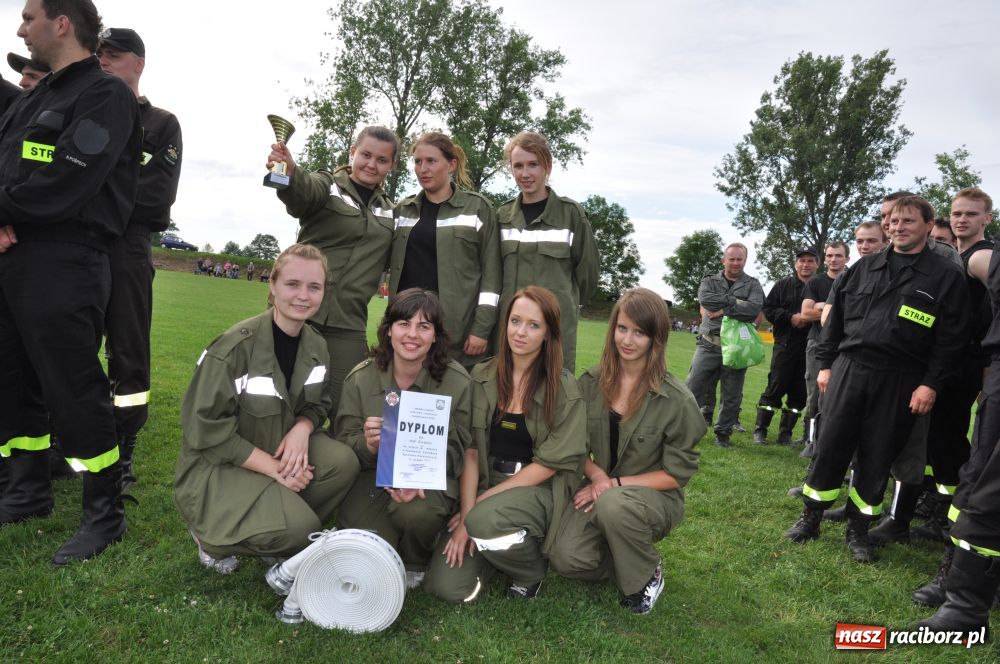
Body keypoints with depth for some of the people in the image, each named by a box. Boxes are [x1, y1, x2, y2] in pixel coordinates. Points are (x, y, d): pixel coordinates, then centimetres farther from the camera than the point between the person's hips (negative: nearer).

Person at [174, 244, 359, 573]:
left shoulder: (316, 345, -2)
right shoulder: (236, 346, -22)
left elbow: (317, 404, 7)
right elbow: (208, 431, -21)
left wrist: (302, 429, -17)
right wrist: (274, 468, -22)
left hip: (282, 448, 6)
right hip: (218, 465, -6)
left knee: (344, 462, -21)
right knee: (299, 527, -26)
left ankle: (287, 539, 2)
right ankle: (213, 537, 3)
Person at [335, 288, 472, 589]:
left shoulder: (457, 381, -9)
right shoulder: (360, 377, -5)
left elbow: (455, 448, -5)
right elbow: (344, 440, -1)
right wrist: (368, 443, -26)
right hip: (372, 474, 1)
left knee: (416, 512, -34)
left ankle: (415, 565, 2)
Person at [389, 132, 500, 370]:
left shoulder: (478, 208, 2)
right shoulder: (402, 209, 14)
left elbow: (491, 272, -2)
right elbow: (389, 264, 19)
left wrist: (482, 329, -9)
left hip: (458, 328, -4)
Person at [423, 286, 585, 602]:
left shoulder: (564, 389, -9)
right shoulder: (482, 377, 1)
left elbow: (549, 463, -10)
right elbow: (470, 451, -1)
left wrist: (481, 505, -12)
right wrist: (466, 515, -12)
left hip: (538, 491, -3)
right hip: (484, 486, 3)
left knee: (486, 520, -35)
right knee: (446, 587, -13)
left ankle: (532, 570, -1)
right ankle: (494, 549, 19)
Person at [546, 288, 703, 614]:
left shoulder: (677, 400, -14)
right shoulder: (592, 383, -3)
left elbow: (676, 474, -8)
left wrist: (615, 484, -16)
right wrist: (596, 474, -14)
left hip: (653, 496, -3)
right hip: (600, 488, 3)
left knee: (614, 506, -37)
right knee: (565, 558, -22)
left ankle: (647, 575, -4)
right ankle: (625, 558, 13)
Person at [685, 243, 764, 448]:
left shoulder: (753, 285, 6)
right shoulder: (709, 282, 10)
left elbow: (754, 309, -14)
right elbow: (705, 299, -13)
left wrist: (723, 310, -13)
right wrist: (735, 301, -14)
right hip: (709, 345, 1)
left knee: (732, 395, 6)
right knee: (693, 388, -1)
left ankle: (723, 433, 21)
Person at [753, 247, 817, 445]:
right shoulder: (783, 285, 5)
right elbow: (768, 309, 2)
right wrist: (790, 317, -10)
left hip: (810, 349, 1)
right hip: (785, 345, -1)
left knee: (799, 393, 6)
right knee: (775, 388, 0)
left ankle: (785, 432, 16)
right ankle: (760, 429, 10)